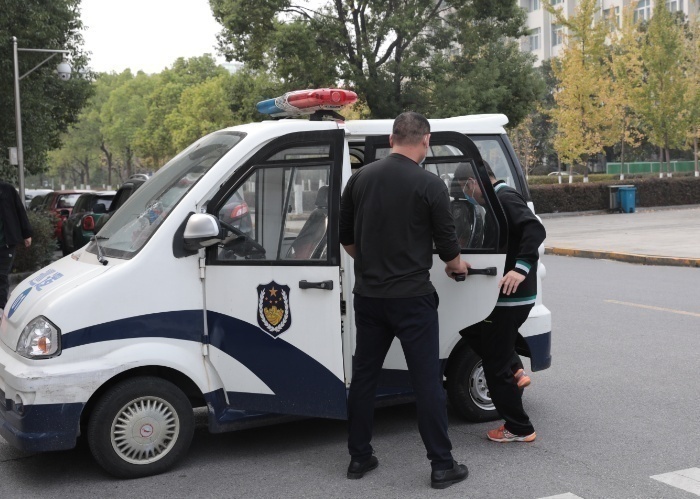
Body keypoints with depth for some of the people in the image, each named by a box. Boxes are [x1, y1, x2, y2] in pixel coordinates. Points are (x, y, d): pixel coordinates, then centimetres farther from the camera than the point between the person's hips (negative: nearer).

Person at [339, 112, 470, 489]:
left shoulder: (361, 178, 3)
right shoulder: (430, 185, -10)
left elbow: (346, 236, 11)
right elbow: (446, 242, -3)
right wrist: (456, 265, 18)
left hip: (368, 295, 5)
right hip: (412, 297, -4)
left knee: (363, 376, 14)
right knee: (427, 381, 2)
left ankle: (359, 457, 21)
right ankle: (441, 465, 7)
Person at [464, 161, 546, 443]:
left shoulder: (506, 199, -15)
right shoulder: (500, 201, 16)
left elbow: (535, 229, -30)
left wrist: (521, 268, -37)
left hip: (511, 297, -11)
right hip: (511, 296, 11)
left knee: (496, 366, -1)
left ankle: (519, 429, 10)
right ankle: (515, 372, 20)